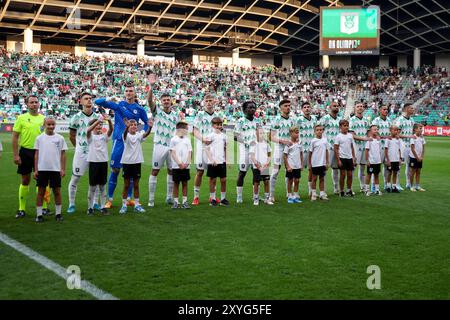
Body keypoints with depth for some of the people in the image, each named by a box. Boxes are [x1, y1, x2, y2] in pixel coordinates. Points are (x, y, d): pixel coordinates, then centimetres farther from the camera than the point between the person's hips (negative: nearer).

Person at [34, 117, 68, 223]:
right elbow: (36, 154, 6)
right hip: (42, 169, 0)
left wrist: (63, 169, -1)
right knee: (41, 191, 3)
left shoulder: (60, 138, 3)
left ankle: (58, 213, 15)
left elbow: (63, 154, 5)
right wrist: (36, 169, 1)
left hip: (56, 169, 0)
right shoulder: (39, 138, 4)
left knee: (57, 191, 4)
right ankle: (39, 214, 9)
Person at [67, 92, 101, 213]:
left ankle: (95, 203, 21)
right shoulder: (77, 117, -4)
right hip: (81, 152, -3)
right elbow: (72, 136, 4)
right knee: (75, 178, -1)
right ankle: (71, 204, 9)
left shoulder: (97, 117, 6)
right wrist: (78, 147, 8)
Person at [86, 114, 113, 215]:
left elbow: (111, 129, -10)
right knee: (92, 187, 4)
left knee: (103, 186, 8)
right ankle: (90, 208, 12)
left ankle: (103, 207, 14)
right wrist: (98, 120, -34)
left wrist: (109, 120, -31)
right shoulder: (91, 136, 0)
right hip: (93, 162, -3)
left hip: (103, 162, 3)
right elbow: (88, 130, -22)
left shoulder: (104, 136, 8)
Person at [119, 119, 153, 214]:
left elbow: (146, 134, -19)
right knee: (126, 185, 4)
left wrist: (150, 127, -40)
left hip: (137, 162, 2)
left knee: (136, 185, 9)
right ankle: (124, 205, 11)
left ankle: (137, 205, 15)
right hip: (127, 162, -2)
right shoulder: (126, 135, -4)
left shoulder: (139, 135, 2)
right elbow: (125, 133, -29)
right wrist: (127, 127, -51)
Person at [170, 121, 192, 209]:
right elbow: (172, 153, -5)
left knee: (185, 183, 5)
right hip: (176, 166, -3)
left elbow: (190, 152, 8)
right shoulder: (174, 139, -1)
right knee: (176, 183, 2)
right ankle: (175, 202, 7)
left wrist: (187, 163, -7)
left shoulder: (187, 139, 10)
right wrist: (179, 163, -14)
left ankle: (185, 202, 8)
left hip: (186, 166, 3)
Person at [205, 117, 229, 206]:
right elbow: (207, 149, -8)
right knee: (213, 180, 2)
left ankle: (223, 199, 14)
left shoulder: (223, 136, 10)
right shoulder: (211, 136, -5)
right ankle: (213, 199, 9)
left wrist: (226, 159, 12)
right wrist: (211, 160, -16)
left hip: (222, 161, 5)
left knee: (223, 180, 5)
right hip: (213, 162, -5)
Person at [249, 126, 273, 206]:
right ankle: (256, 199, 9)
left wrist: (268, 162, -1)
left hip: (265, 167, 4)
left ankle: (267, 199, 11)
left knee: (266, 182, 3)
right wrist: (257, 165, -14)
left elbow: (269, 154, 15)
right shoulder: (253, 143, -5)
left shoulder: (266, 143, 10)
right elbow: (252, 156, -9)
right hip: (257, 167, -4)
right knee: (256, 183, 1)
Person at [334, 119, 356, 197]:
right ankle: (342, 191, 8)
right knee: (343, 174, -1)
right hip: (342, 158, -5)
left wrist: (354, 158, 8)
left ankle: (349, 190, 17)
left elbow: (352, 147, 13)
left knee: (350, 174, 6)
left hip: (349, 158, 5)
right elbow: (336, 149, -8)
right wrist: (338, 160, -13)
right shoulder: (338, 137, -6)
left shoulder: (350, 136, 8)